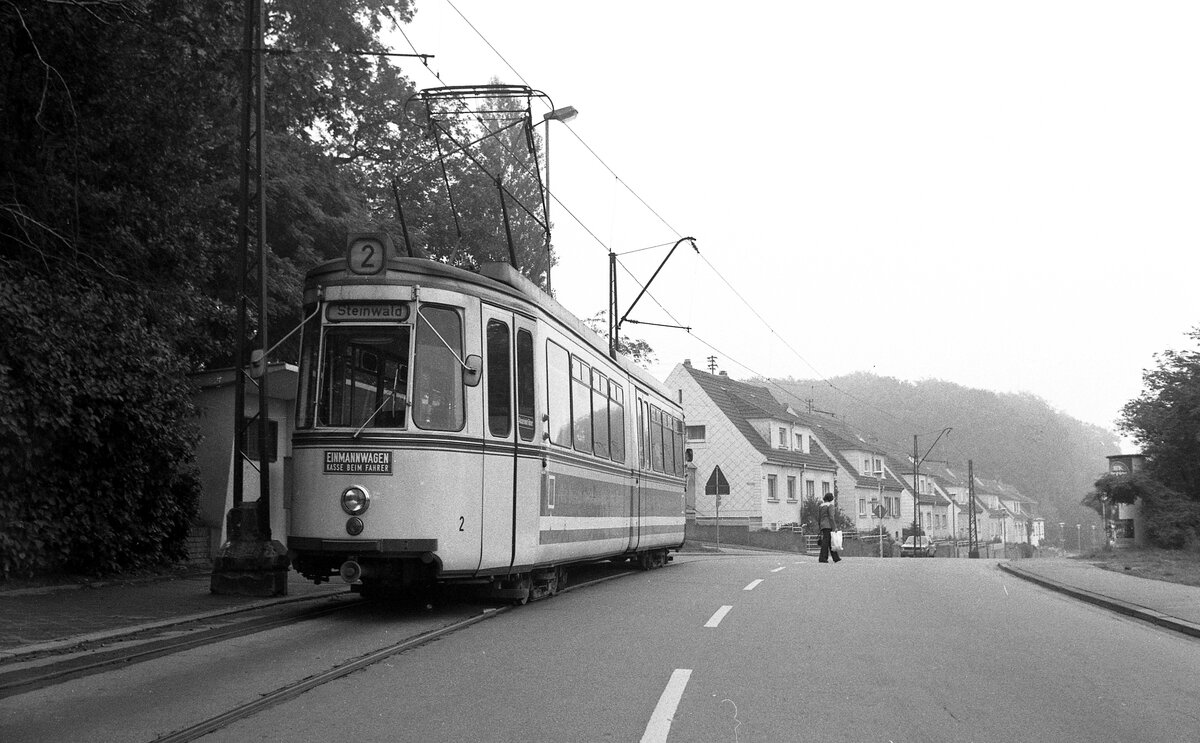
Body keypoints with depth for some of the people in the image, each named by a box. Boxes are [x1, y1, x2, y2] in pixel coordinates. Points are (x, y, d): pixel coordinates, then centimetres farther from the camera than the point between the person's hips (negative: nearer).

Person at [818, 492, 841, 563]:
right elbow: (831, 517, -15)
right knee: (826, 542, -8)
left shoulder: (820, 506, 14)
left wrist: (820, 528, 19)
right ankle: (822, 558, -12)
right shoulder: (830, 505, -7)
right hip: (829, 525, -8)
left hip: (823, 525, 8)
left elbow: (818, 518, 14)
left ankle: (836, 558, 13)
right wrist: (834, 527, -14)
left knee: (831, 543, 11)